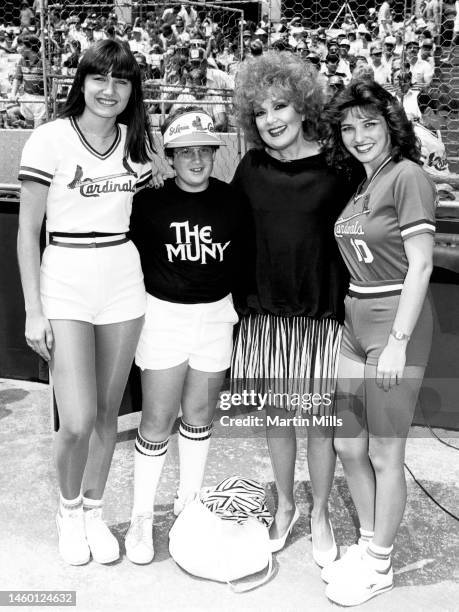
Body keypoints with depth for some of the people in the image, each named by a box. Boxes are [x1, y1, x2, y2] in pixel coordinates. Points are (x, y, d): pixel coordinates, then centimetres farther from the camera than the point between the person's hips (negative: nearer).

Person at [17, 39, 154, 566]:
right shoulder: (51, 138, -6)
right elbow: (28, 229, -5)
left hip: (124, 279, 4)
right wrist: (33, 311, -8)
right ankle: (68, 508, 23)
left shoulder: (136, 141, 7)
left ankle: (93, 511, 31)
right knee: (78, 421, -8)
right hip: (65, 280, -4)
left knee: (107, 410, 10)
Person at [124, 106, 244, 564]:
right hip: (164, 314, -2)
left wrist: (233, 300, 2)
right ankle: (141, 517, 18)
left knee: (199, 414, 13)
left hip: (215, 314, 3)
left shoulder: (231, 201, -1)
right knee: (157, 421, 0)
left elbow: (243, 259, 8)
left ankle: (189, 500, 33)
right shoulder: (150, 202, -8)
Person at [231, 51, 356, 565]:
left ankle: (320, 517, 28)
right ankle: (285, 508, 35)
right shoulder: (251, 168, 4)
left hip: (320, 310, -2)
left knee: (317, 418, 6)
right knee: (277, 416, 13)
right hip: (264, 309, 3)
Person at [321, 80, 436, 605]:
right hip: (355, 323, 8)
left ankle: (379, 565, 23)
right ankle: (368, 544, 33)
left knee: (385, 453, 4)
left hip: (396, 325, -8)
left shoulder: (407, 176, -10)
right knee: (347, 445, 13)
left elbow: (420, 265, -16)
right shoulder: (359, 185, 14)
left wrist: (398, 343, -19)